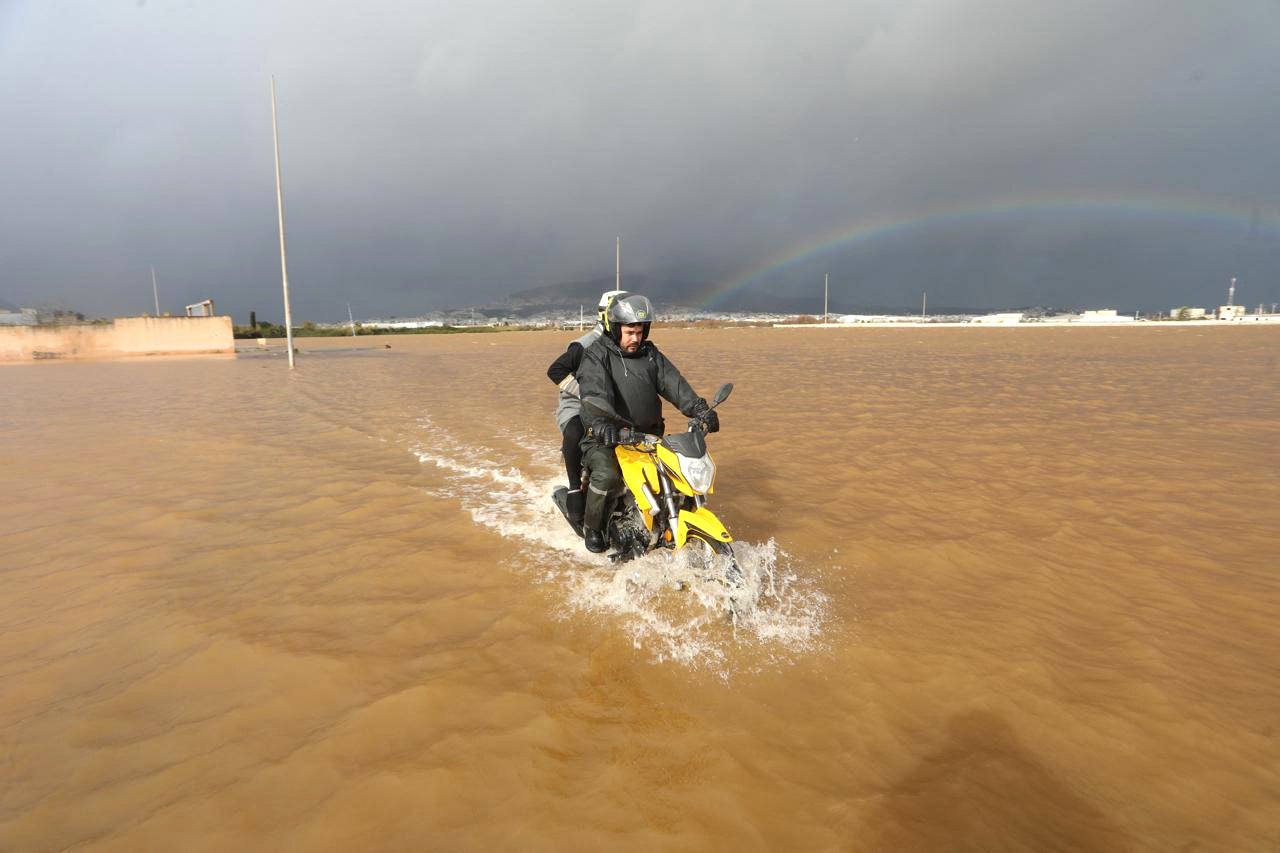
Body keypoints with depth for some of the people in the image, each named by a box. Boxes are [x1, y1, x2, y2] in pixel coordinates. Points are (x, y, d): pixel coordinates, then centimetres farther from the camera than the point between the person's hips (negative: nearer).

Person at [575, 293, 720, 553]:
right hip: (605, 439, -5)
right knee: (606, 475, -31)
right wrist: (601, 423, -45)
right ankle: (592, 528, -6)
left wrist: (700, 409, -19)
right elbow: (594, 392, -25)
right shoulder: (596, 356, -6)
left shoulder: (650, 354, 11)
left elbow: (673, 384, -1)